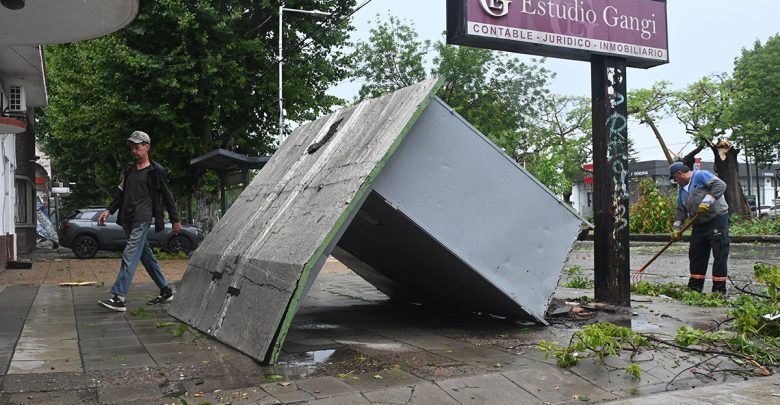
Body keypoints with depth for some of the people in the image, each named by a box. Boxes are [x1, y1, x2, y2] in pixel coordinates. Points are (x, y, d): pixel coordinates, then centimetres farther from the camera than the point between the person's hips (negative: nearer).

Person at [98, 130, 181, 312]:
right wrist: (109, 210, 8)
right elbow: (121, 192, 21)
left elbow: (167, 196, 2)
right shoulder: (129, 169, 19)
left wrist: (175, 220, 3)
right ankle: (166, 291, 18)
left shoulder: (155, 170, 0)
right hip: (128, 219, 7)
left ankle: (119, 297, -21)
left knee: (130, 254, -16)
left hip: (142, 219, -7)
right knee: (146, 255, 10)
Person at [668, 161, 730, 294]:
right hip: (699, 224, 9)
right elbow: (681, 210, 19)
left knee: (720, 254, -6)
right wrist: (677, 227, 9)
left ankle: (719, 290, -4)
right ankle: (695, 287, 18)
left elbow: (720, 185, -21)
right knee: (696, 255, 10)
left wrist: (707, 201, -27)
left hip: (717, 219, -9)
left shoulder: (700, 176, -7)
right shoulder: (682, 189, 18)